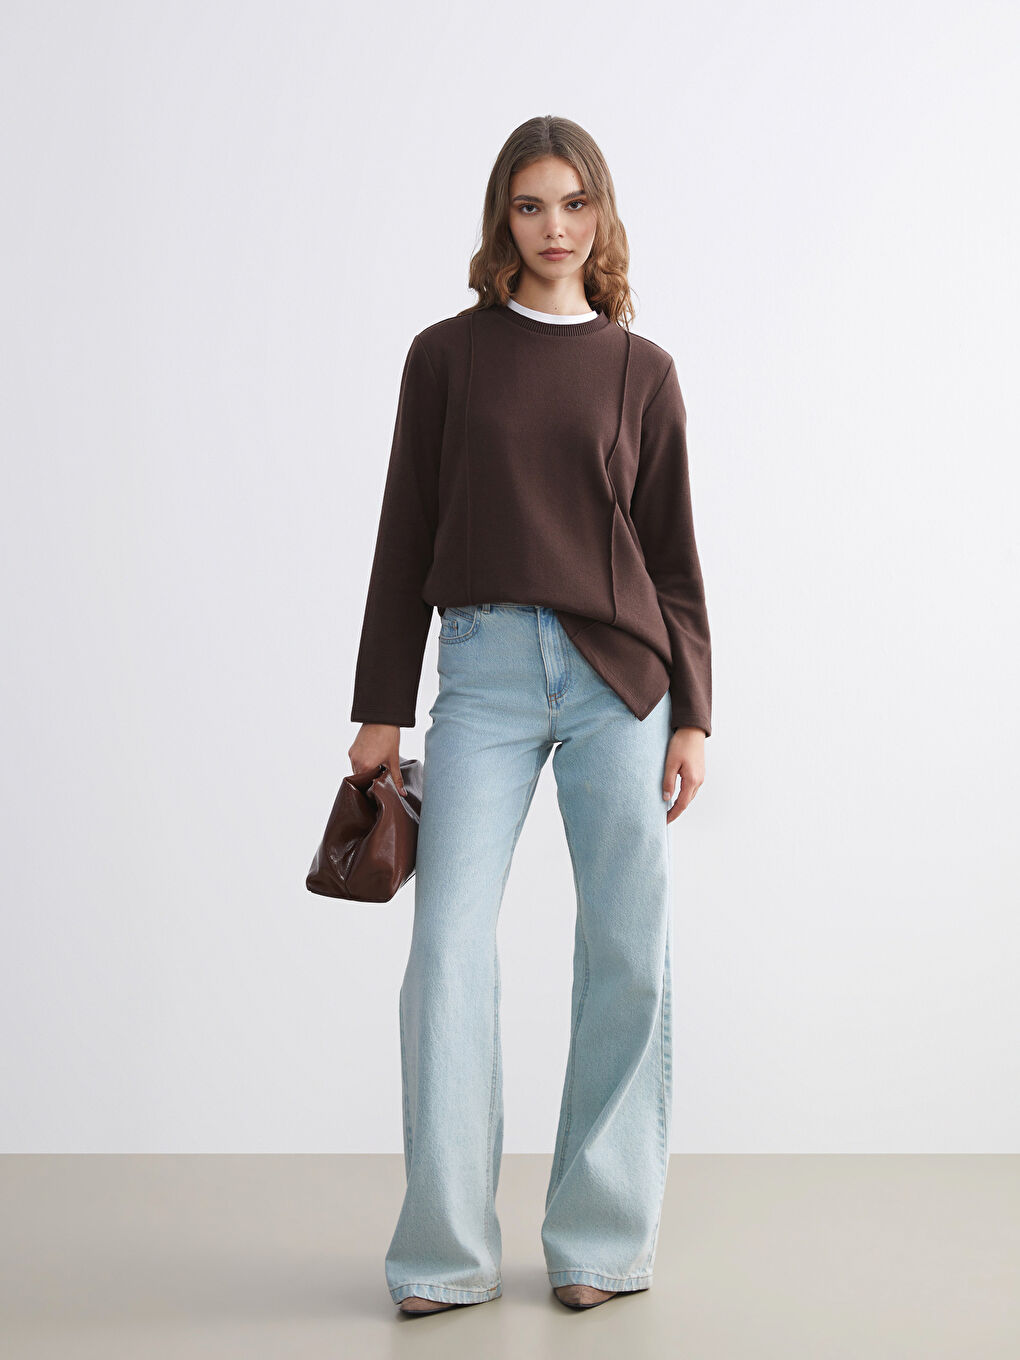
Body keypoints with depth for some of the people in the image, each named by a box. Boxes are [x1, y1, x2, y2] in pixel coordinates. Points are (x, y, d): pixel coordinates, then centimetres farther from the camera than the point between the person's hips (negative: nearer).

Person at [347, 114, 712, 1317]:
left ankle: (602, 1239, 14)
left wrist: (691, 715, 4)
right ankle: (446, 1252, 2)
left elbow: (674, 554, 11)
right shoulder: (446, 356, 10)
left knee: (627, 949, 1)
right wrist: (380, 708, 5)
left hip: (617, 675, 1)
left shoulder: (641, 370, 11)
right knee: (448, 945, -9)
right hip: (484, 672, 0)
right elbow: (405, 539, 9)